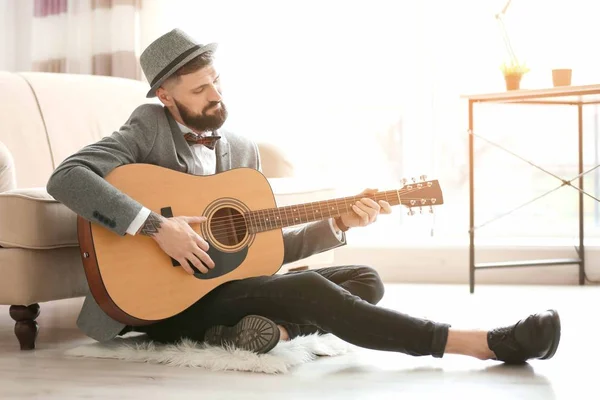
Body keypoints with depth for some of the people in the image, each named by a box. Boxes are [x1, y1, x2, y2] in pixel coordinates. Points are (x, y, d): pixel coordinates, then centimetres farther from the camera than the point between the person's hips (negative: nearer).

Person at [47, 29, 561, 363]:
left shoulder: (242, 149, 10)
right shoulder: (148, 130, -6)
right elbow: (67, 177, -23)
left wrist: (337, 224, -3)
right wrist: (154, 226, -30)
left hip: (226, 285, 7)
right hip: (163, 296, -7)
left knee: (365, 281, -4)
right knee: (307, 289, -28)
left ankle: (266, 330, -28)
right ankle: (486, 343, -32)